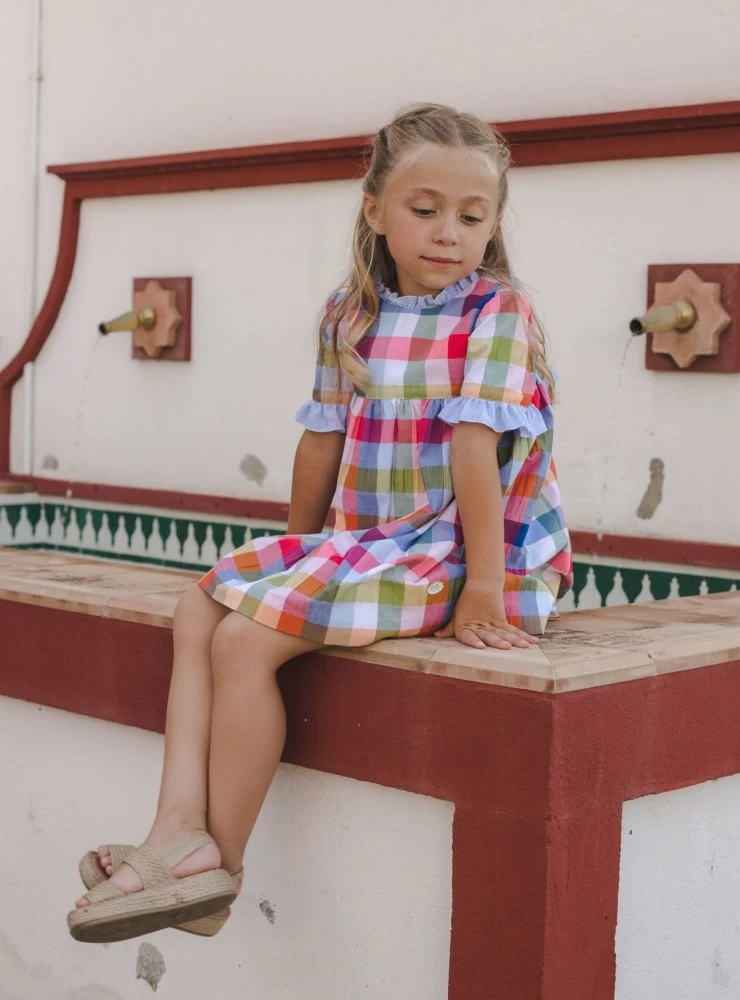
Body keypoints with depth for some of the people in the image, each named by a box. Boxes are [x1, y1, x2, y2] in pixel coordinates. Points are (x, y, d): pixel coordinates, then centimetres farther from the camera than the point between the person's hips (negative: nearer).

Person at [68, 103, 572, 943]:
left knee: (246, 637, -19)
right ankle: (182, 830, -15)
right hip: (362, 539, 8)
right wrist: (300, 554, 20)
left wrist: (482, 588, -22)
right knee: (198, 611, 0)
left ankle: (222, 865, -8)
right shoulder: (349, 314, 7)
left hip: (450, 552, -8)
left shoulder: (496, 312, -12)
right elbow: (324, 439, 13)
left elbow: (475, 445, -21)